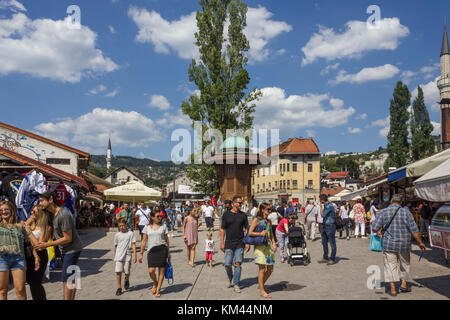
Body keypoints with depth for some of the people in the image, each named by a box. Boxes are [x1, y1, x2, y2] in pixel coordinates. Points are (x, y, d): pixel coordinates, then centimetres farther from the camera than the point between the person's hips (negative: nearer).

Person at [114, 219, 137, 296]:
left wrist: (134, 255, -7)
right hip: (119, 256, 1)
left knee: (127, 272, 5)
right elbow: (115, 246, 16)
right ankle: (119, 288, 3)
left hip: (127, 256, -1)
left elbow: (133, 245, -1)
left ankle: (127, 281, 37)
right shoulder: (117, 235, 7)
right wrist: (115, 257, 20)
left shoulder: (131, 233, 0)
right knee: (118, 272, -7)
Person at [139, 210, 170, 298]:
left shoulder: (163, 226, 8)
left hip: (162, 249, 0)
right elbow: (144, 241, 11)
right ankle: (155, 283, 23)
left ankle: (158, 290, 13)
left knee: (161, 270, 0)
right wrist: (141, 253, 8)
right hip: (151, 250, 0)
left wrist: (168, 252, 12)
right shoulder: (147, 227, 7)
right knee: (151, 271, -9)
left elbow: (166, 239, 12)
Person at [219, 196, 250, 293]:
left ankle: (236, 284, 12)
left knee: (238, 264, 0)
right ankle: (230, 278, 29)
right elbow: (222, 229, 1)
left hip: (240, 244, 1)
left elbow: (247, 229, 8)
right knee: (227, 264, 0)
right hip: (229, 244, -1)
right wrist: (222, 243, -4)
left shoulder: (243, 215, 5)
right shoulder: (226, 214, 0)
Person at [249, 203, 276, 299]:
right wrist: (260, 234, -19)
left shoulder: (268, 221, 14)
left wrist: (274, 243, 7)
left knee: (270, 269, 8)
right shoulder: (256, 220, -4)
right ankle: (262, 291, 8)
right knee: (262, 269, -3)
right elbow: (250, 233, -10)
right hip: (260, 246, -7)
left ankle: (261, 285, 29)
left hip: (269, 246, 7)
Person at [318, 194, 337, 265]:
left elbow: (323, 214, -18)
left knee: (332, 244, 0)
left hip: (330, 226, -10)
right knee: (324, 243, 14)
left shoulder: (330, 206, -17)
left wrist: (320, 206, -12)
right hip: (325, 226, 10)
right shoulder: (325, 206, 12)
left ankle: (333, 259, 7)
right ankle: (325, 258, 23)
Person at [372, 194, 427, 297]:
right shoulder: (406, 212, -4)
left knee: (390, 266, 6)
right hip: (404, 245, 1)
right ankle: (404, 284, 26)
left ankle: (393, 289, 6)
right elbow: (414, 230, -6)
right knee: (404, 264, 22)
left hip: (389, 245, -1)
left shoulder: (383, 212, -4)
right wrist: (420, 243, 5)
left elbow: (375, 228, -7)